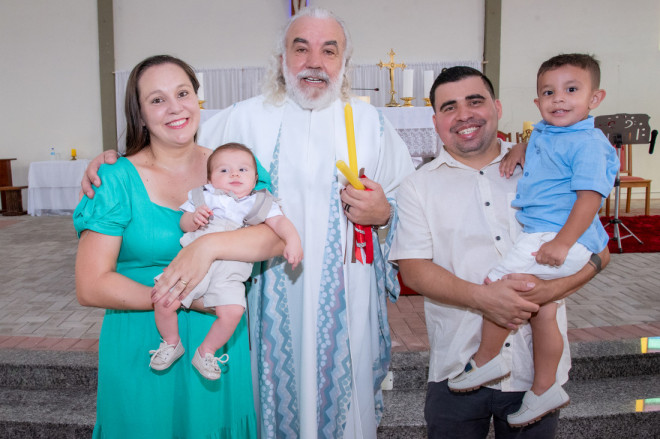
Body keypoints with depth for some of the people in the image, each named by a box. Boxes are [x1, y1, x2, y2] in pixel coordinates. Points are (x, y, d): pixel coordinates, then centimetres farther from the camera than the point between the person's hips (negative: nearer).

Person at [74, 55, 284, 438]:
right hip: (143, 346, -2)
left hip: (221, 338, 3)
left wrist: (210, 245, -30)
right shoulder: (117, 181, -8)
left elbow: (280, 236, -15)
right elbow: (91, 286, -11)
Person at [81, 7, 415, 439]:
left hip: (347, 297, 1)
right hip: (273, 295, 0)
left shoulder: (371, 122, 3)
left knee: (344, 393, 14)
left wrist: (382, 214, -14)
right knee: (278, 390, 13)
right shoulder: (245, 118, 1)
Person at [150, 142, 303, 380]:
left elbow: (279, 222, 1)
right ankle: (171, 343, 19)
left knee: (232, 311, -21)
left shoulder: (260, 204, 13)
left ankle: (205, 352, 7)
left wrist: (292, 241, -18)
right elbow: (184, 224, 8)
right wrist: (194, 219, -15)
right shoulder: (202, 196, 14)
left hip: (229, 271, -1)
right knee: (163, 300, -13)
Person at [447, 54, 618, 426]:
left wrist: (562, 242, -27)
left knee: (499, 285, -16)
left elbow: (589, 197, -20)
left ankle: (487, 359, 3)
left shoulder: (589, 143, -13)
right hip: (540, 235, 9)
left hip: (564, 238, -9)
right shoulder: (543, 133, 13)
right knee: (543, 311, 15)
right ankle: (545, 390, 29)